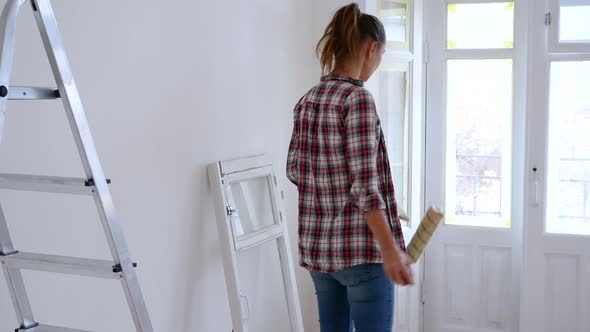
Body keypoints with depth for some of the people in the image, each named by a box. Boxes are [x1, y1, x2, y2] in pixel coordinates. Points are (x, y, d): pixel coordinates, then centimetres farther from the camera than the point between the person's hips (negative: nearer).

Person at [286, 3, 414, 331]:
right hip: (361, 246, -8)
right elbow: (364, 184, -21)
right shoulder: (358, 98, -16)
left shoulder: (307, 101, 8)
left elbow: (295, 169, 17)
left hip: (317, 245, 8)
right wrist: (391, 250, -21)